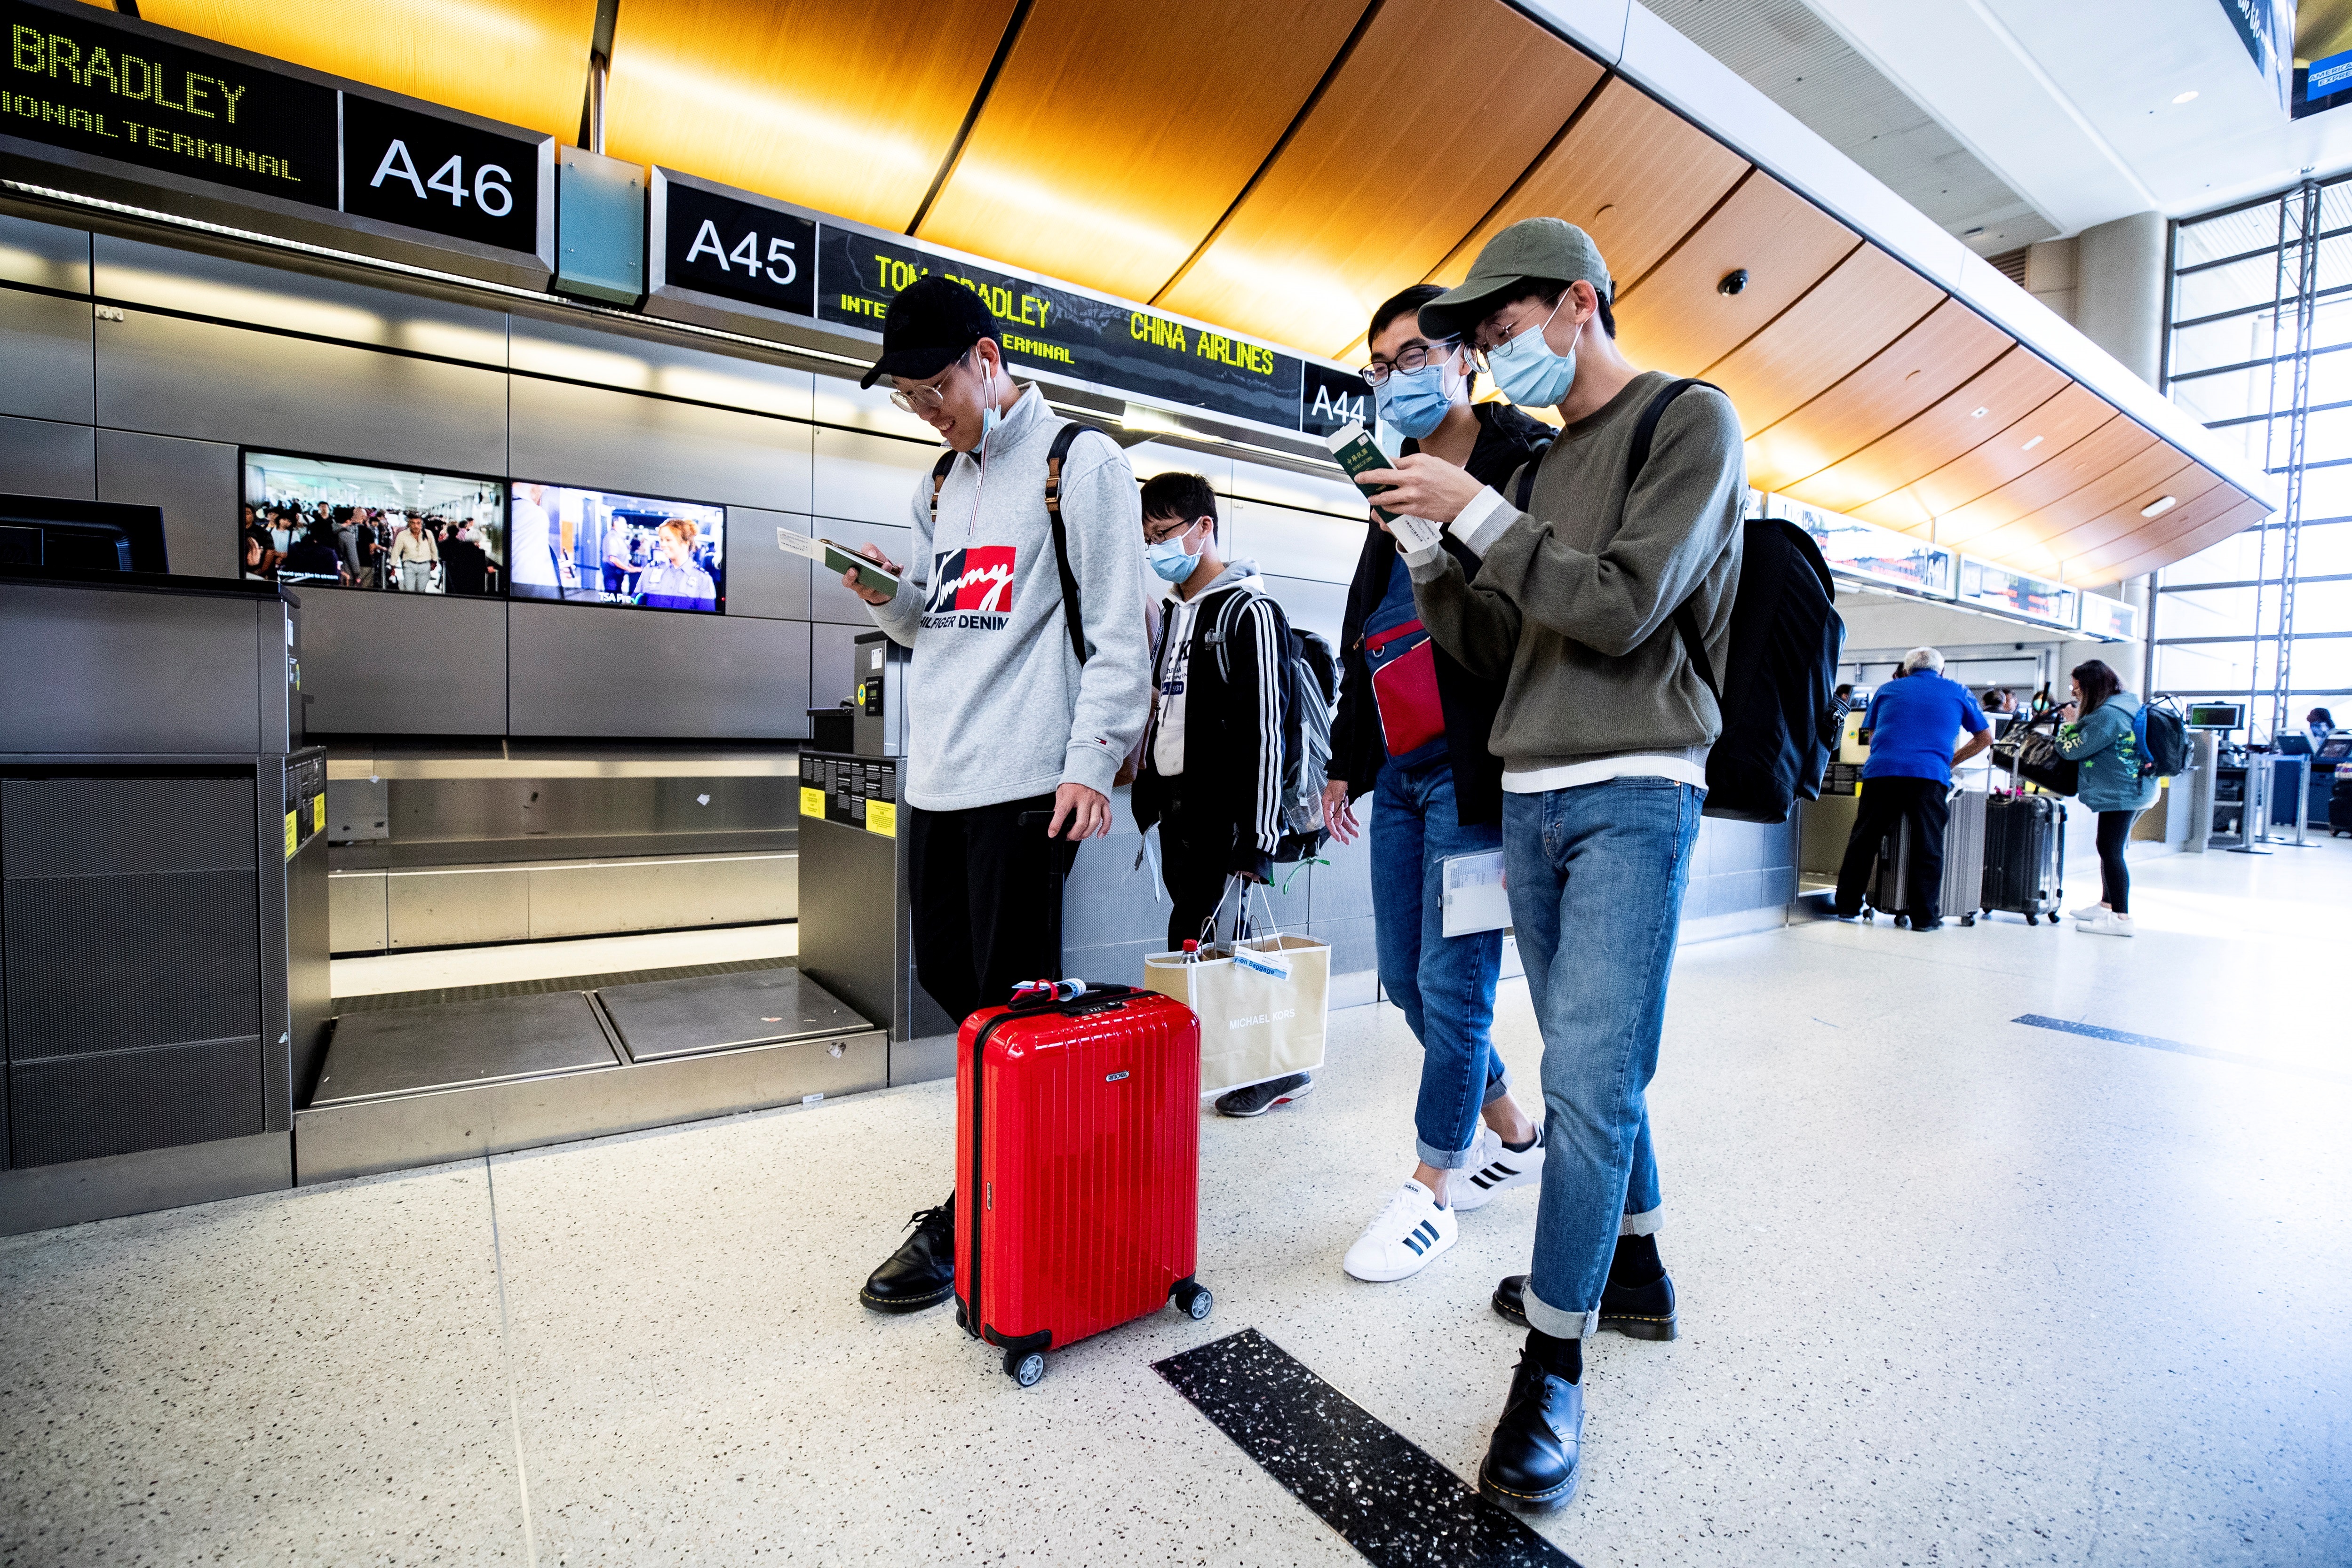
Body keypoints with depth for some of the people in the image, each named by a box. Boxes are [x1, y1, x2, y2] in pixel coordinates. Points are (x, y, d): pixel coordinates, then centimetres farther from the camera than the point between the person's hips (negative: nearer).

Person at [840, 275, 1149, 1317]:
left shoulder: (1080, 461, -1)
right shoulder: (939, 486, 21)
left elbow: (1117, 627, -8)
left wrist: (1092, 760, -17)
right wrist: (887, 595, 3)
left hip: (1024, 780, -8)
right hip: (936, 777, 8)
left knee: (1006, 1003, -2)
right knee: (946, 977, 12)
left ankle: (969, 1224, 12)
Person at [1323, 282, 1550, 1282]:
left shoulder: (1528, 467, -3)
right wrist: (1347, 761, 20)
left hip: (1471, 773, -8)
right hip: (1399, 775, 8)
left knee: (1452, 984, -3)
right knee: (1405, 976, 13)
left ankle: (1431, 1191, 17)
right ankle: (1513, 1134, 34)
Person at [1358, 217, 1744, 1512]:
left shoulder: (1692, 421, 0)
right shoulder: (1544, 460, 19)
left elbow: (1623, 607, -15)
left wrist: (1477, 513, -11)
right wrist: (1425, 546, 4)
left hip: (1632, 797, -7)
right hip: (1528, 799, 7)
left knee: (1588, 1080, -9)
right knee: (1594, 1066, 16)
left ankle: (1554, 1368, 4)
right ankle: (1631, 1270, 33)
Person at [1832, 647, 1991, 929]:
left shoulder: (1887, 690, 22)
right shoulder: (1957, 692, 20)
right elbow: (1985, 738, 27)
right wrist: (1952, 762, 34)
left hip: (1880, 771, 1)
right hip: (1930, 776, -1)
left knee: (1862, 842, 7)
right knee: (1928, 848, 5)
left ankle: (1848, 906, 10)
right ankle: (1924, 916, 6)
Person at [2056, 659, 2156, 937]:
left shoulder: (2107, 714, -21)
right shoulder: (2127, 704, 12)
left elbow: (2073, 750, -18)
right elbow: (2097, 741, 19)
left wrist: (2070, 722, -4)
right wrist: (2077, 720, 6)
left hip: (2121, 794, -11)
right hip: (2137, 789, 11)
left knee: (2111, 851, -6)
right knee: (2109, 849, 19)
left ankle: (2121, 919, -4)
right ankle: (2106, 905, 29)